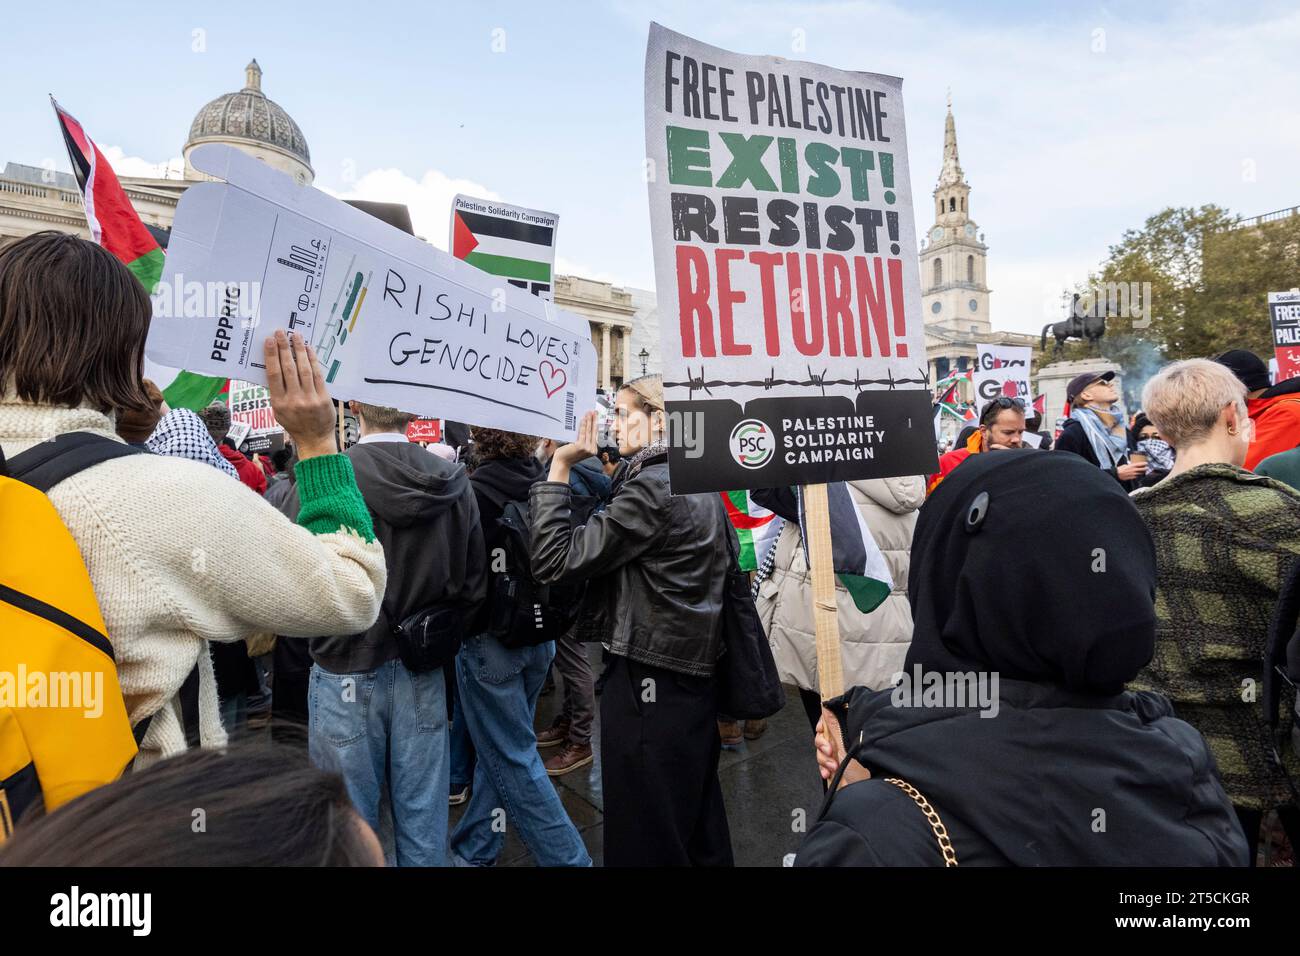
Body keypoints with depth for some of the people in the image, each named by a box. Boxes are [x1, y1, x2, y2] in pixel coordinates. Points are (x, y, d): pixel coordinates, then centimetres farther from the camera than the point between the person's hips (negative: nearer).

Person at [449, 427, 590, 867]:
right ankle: (474, 850, 33)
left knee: (513, 758, 4)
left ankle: (568, 857, 7)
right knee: (499, 750, 18)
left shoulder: (476, 491, -19)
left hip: (489, 642, -6)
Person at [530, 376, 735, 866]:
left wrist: (560, 465, -13)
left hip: (648, 681, -9)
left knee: (646, 842, 5)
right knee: (700, 836, 20)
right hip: (695, 674, 9)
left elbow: (555, 561, -19)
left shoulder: (653, 486, -17)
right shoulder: (702, 487, 11)